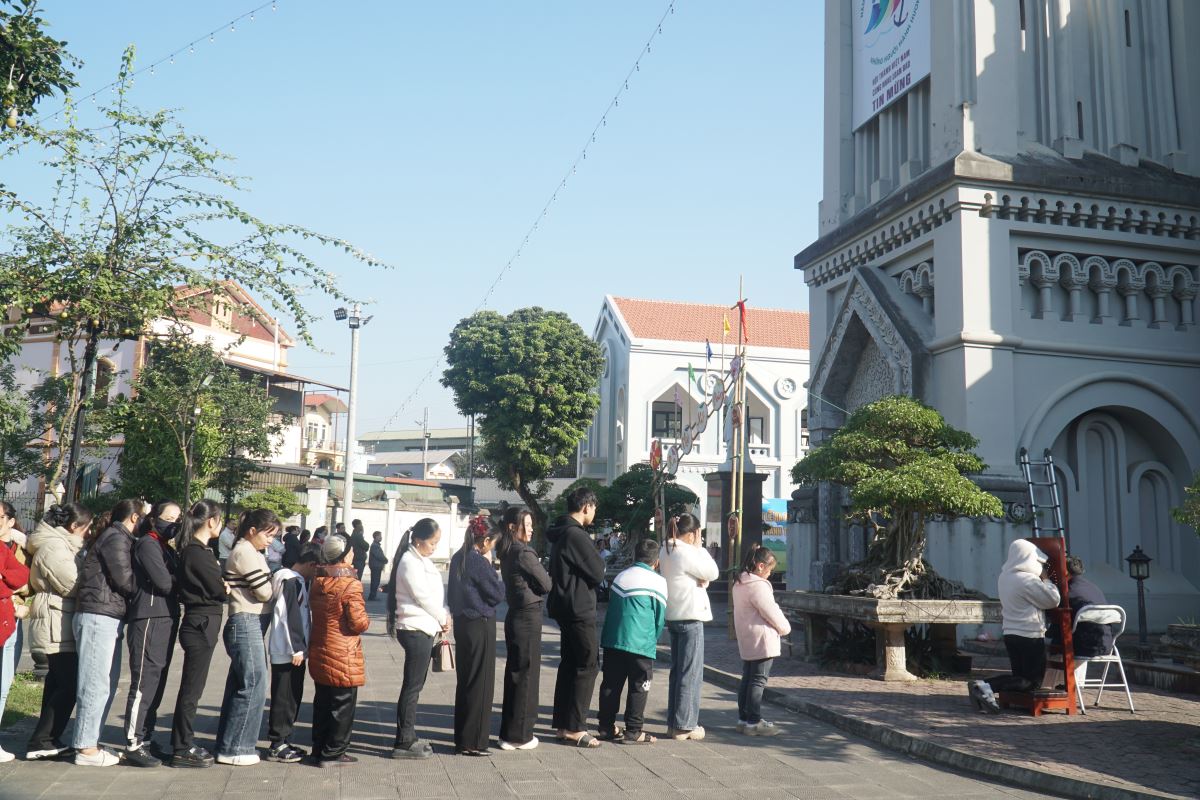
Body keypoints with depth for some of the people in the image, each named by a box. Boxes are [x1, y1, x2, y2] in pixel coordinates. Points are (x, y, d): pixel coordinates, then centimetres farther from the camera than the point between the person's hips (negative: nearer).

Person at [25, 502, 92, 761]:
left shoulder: (60, 543, 17)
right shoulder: (54, 546, -16)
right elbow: (73, 584, -19)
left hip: (58, 623, 11)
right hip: (57, 623, -11)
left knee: (58, 682, 15)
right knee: (69, 684, -9)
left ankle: (47, 740, 22)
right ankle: (39, 743, -5)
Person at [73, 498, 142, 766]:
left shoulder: (117, 538, 20)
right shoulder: (116, 538, -9)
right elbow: (126, 581, -13)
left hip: (108, 619, 10)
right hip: (99, 617, -10)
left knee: (107, 682, 13)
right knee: (96, 684, -6)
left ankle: (89, 741, 18)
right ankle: (86, 748, -2)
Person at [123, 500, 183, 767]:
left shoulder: (167, 548, 21)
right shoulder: (147, 544, -7)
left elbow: (174, 582, 14)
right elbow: (164, 583, -15)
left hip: (165, 620, 9)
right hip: (149, 619, -9)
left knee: (156, 684, 12)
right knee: (144, 683, -7)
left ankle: (145, 740, 20)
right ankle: (133, 745, -3)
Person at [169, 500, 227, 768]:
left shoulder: (198, 550, 13)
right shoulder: (197, 553, -17)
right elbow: (219, 590, -14)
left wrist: (222, 585, -6)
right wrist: (228, 587, 4)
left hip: (200, 624, 10)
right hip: (202, 624, -10)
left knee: (190, 688, 16)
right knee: (191, 689, -1)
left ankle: (183, 743, 26)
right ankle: (182, 750, 6)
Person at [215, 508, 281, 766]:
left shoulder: (246, 551, 20)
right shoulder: (246, 552, -12)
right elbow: (265, 591, -14)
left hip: (248, 626, 10)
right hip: (247, 624, -10)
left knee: (238, 686, 13)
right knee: (254, 686, -6)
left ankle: (228, 745, 20)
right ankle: (234, 749, 0)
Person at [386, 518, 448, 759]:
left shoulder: (421, 561, 15)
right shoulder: (410, 563, -15)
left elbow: (434, 594, 15)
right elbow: (424, 598, -15)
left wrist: (443, 617, 0)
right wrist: (444, 619, -3)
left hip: (424, 628, 10)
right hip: (415, 629, -10)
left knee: (415, 685, 14)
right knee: (412, 686, -4)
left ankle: (409, 736, 22)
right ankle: (404, 743, 2)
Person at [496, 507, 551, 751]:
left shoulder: (506, 552, 10)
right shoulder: (524, 552, -16)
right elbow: (546, 584, -11)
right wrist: (540, 569, 7)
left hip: (515, 616, 9)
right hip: (529, 617, -9)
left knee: (514, 674, 14)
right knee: (526, 675, 0)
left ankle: (509, 732, 22)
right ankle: (519, 735, 7)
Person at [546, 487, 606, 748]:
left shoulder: (560, 533, 13)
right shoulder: (576, 535, -18)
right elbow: (598, 573, -15)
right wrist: (598, 561, 4)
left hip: (565, 608, 10)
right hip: (579, 609, -10)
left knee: (569, 664, 15)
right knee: (586, 665, -4)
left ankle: (563, 724, 20)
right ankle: (575, 727, -2)